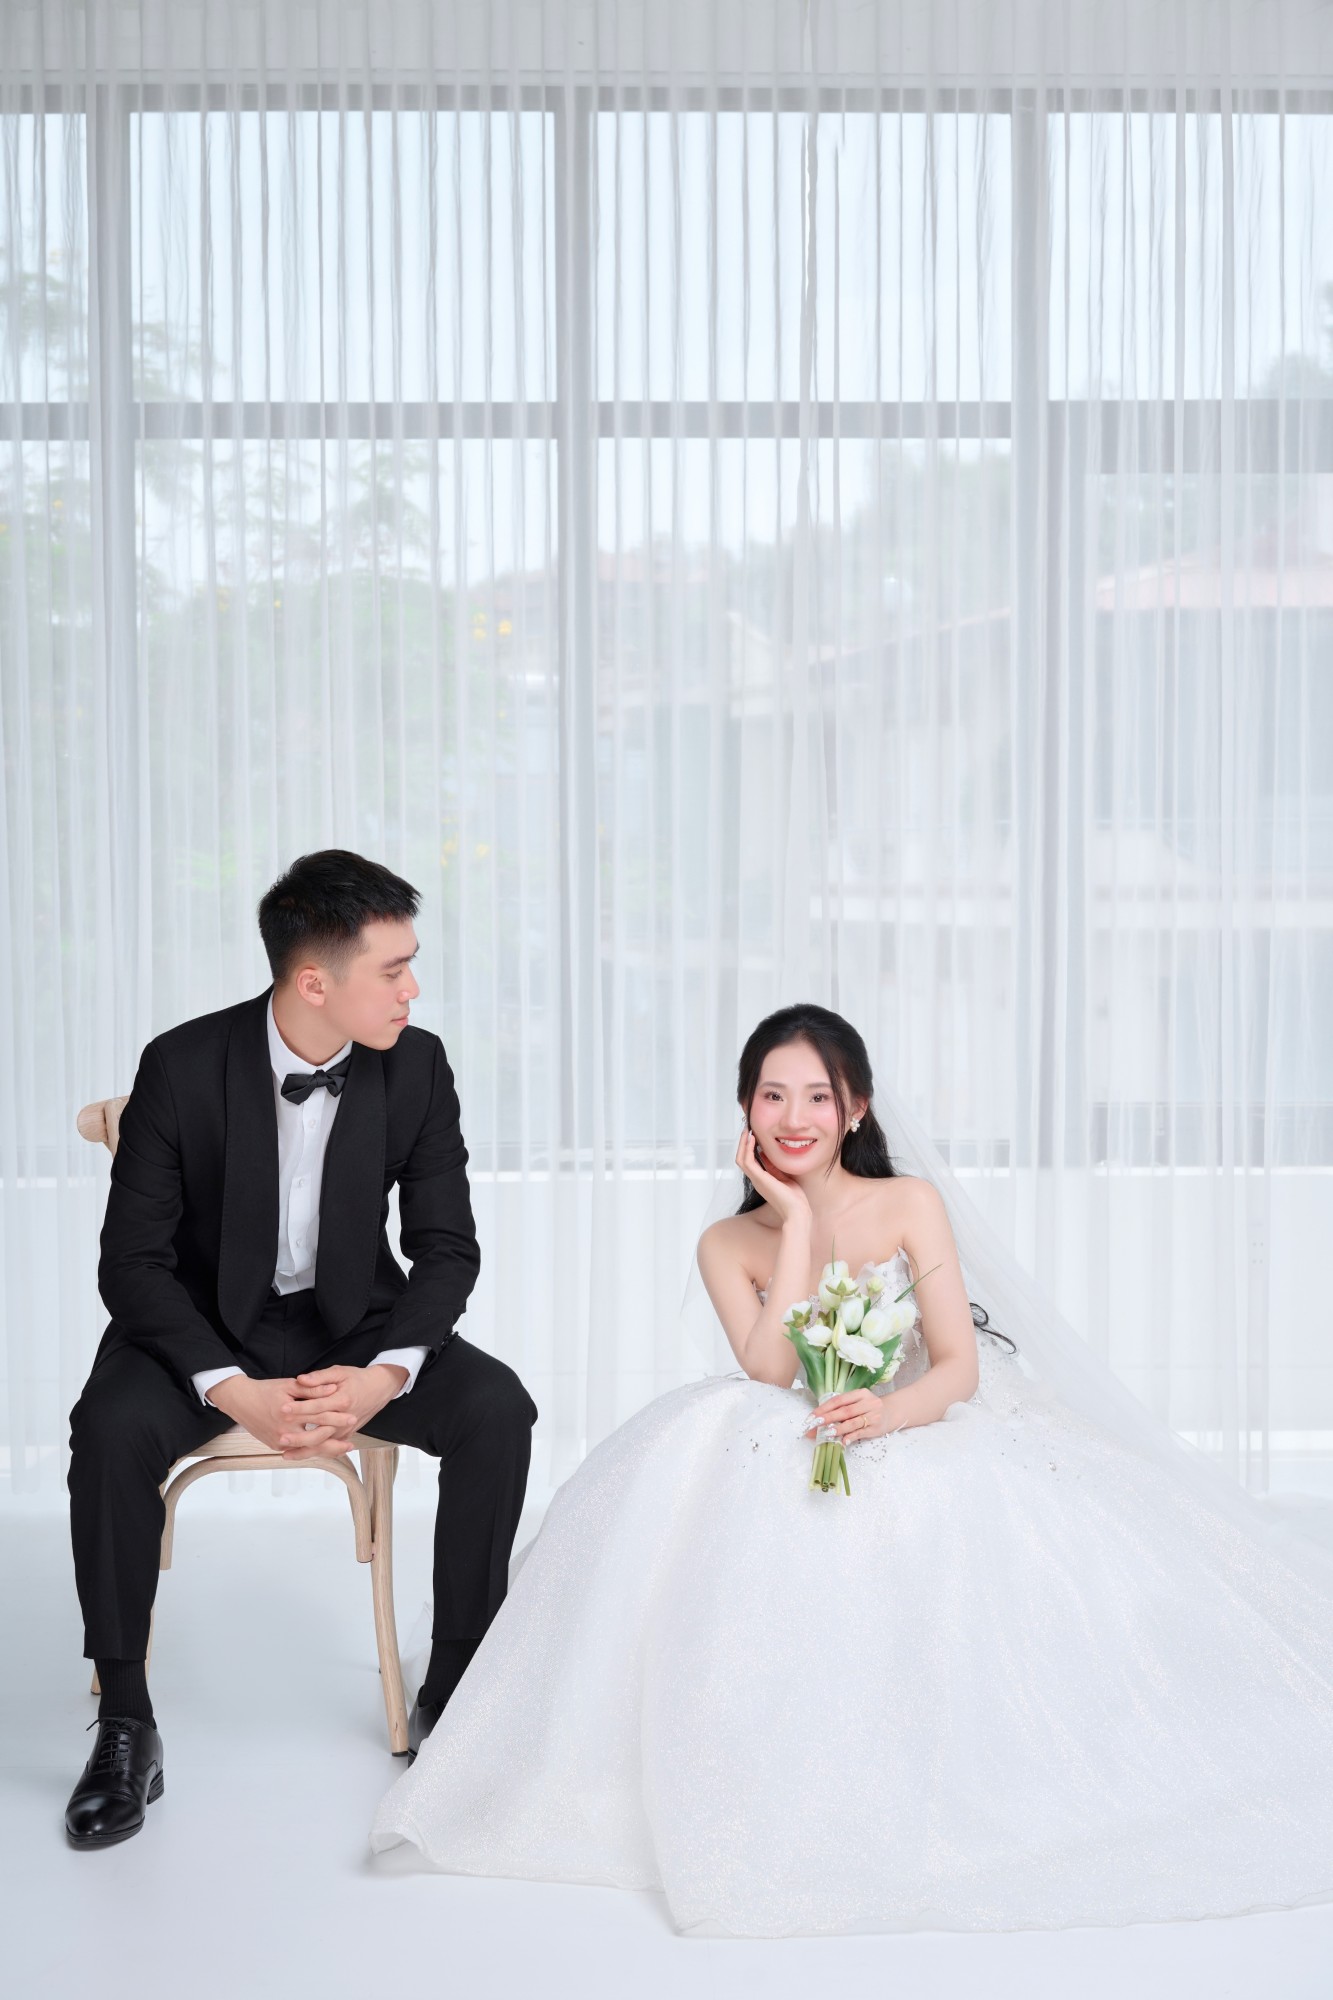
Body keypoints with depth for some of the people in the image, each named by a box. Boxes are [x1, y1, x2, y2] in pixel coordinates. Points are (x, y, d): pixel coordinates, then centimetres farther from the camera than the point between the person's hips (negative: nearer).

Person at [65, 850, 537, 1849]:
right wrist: (234, 1391, -30)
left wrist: (386, 1374, -25)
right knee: (113, 1427, -32)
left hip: (354, 1319, 2)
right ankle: (126, 1727, -14)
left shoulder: (417, 1065, -11)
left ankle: (452, 1696, -7)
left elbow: (446, 1245, -6)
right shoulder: (185, 1065, -18)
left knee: (497, 1408, -23)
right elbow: (134, 1261, -15)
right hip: (208, 1322, -2)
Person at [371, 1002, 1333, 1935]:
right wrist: (797, 1223, -13)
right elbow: (767, 1377, -13)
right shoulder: (729, 1244, 3)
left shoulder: (910, 1206, -3)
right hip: (800, 1464, 2)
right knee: (703, 1456, -29)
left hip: (930, 1436, -1)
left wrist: (890, 1410, -33)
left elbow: (959, 1367, -9)